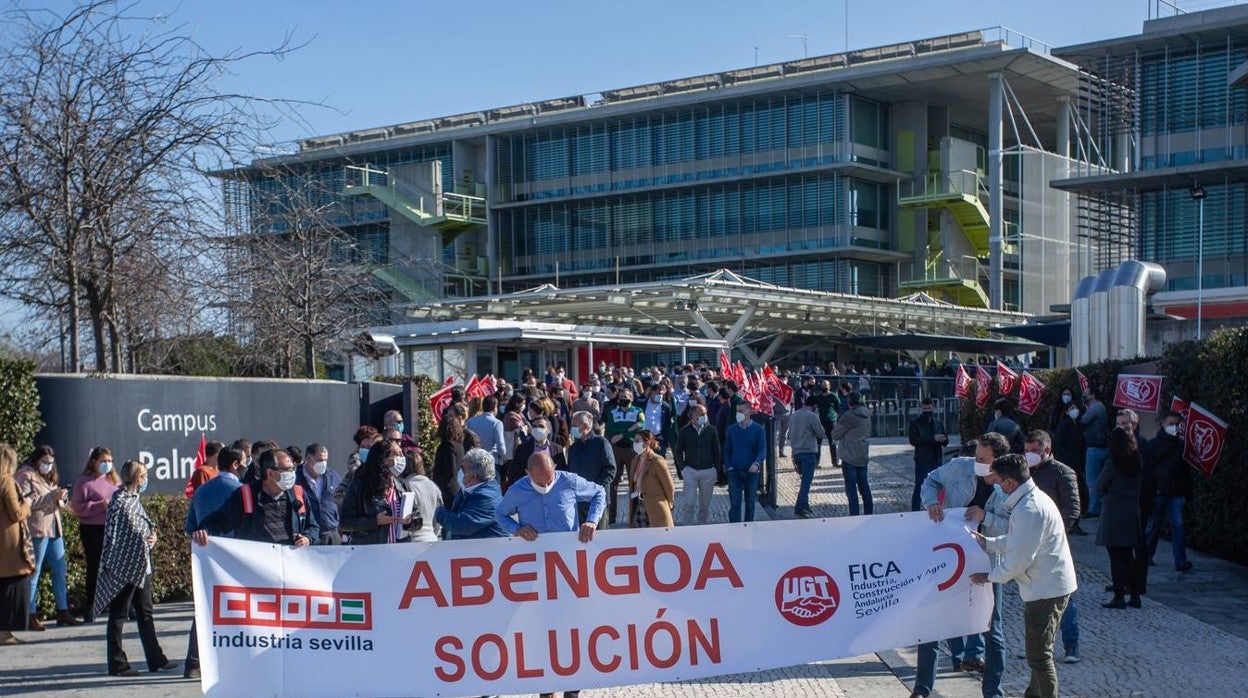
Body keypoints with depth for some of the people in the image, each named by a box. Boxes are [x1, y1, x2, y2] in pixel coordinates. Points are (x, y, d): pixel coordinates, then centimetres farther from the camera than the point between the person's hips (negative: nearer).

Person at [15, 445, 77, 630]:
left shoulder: (50, 477, 21)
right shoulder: (25, 476, -5)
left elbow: (60, 504, 22)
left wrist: (61, 498, -1)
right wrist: (52, 496, -19)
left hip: (54, 529, 8)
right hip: (37, 530, -8)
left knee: (60, 570, 8)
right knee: (34, 573, -5)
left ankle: (63, 611, 13)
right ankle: (31, 616, -2)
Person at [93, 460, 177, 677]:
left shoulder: (135, 499, 14)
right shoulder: (119, 501, -13)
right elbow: (112, 533, -15)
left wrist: (152, 536, 1)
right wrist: (108, 564, -16)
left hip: (141, 566, 9)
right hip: (123, 567, -9)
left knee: (145, 614, 13)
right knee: (118, 616, 1)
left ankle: (156, 659, 19)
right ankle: (117, 664, 6)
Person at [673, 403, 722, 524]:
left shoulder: (711, 431, 3)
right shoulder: (685, 431, -1)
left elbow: (717, 452, 9)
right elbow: (677, 452, 6)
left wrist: (717, 470, 4)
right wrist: (682, 468, -3)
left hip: (708, 471, 2)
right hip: (690, 470, -2)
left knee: (705, 504, 7)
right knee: (688, 503, -10)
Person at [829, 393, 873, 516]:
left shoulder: (849, 416, -16)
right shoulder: (867, 415, 5)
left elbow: (835, 434, -8)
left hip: (849, 457, -6)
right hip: (863, 456, 6)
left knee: (851, 487, -2)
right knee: (863, 485, 15)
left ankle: (854, 514, -4)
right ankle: (869, 512, 19)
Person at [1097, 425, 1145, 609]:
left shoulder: (1112, 464, -14)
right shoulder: (1137, 463, 4)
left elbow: (1098, 488, -5)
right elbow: (1138, 488, 14)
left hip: (1113, 514, -6)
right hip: (1132, 513, 6)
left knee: (1116, 557, -1)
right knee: (1129, 555, 13)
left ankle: (1119, 597, 0)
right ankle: (1135, 595, 15)